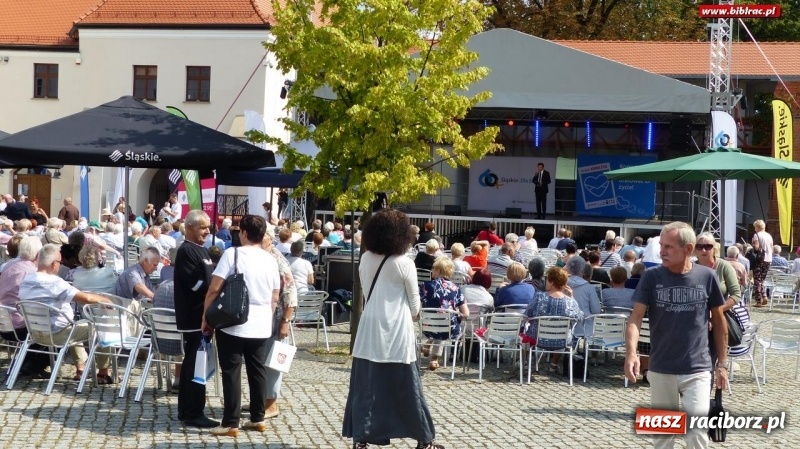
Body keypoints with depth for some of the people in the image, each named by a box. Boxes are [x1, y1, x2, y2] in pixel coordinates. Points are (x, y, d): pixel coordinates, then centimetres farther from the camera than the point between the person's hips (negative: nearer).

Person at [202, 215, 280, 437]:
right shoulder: (270, 260, 7)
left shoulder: (232, 253, -9)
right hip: (261, 326, 5)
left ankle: (230, 423, 0)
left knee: (231, 373, -1)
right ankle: (258, 418, 20)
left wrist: (206, 317, -3)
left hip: (232, 324, -5)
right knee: (258, 371, 13)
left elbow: (214, 289, -13)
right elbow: (275, 297, 13)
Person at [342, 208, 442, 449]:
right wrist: (410, 315, 18)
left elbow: (368, 292, 11)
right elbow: (414, 303, -1)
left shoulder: (365, 259, 3)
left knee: (366, 385, 6)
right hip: (397, 331, -4)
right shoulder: (404, 264, -10)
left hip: (370, 329, 4)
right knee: (406, 387, 4)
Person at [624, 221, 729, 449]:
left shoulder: (706, 276, -4)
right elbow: (636, 317, -11)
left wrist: (722, 363, 7)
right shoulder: (651, 277, -5)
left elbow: (718, 320, 7)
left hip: (698, 370, -1)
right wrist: (631, 352, -29)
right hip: (660, 370, 1)